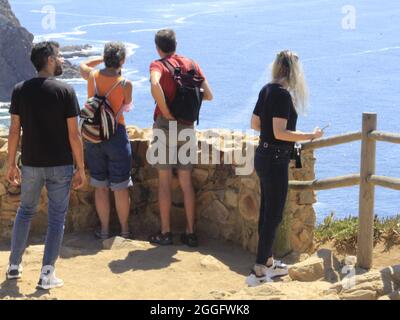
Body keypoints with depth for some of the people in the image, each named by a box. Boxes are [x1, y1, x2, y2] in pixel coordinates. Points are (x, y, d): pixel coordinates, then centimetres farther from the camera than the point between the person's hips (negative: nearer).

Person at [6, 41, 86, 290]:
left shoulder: (20, 90, -2)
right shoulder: (65, 91, -10)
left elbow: (14, 131, 0)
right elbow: (74, 134, -11)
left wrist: (12, 164, 10)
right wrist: (81, 169, -4)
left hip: (31, 164, 3)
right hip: (60, 166, -3)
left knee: (25, 211, 21)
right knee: (57, 217, 6)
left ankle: (14, 266, 24)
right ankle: (47, 274, 4)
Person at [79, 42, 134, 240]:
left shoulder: (92, 76, -4)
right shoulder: (125, 84, -14)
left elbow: (83, 65, 20)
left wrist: (103, 58, 19)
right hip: (116, 135, -3)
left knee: (100, 187, 12)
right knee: (121, 187, 8)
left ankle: (104, 230, 18)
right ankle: (124, 230, 16)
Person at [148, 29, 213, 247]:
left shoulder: (158, 65, -6)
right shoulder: (191, 64, 8)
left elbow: (155, 84, -29)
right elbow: (208, 95, 6)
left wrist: (166, 112, -19)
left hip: (166, 125, -4)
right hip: (187, 127, 4)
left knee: (164, 181, 3)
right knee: (186, 182, 10)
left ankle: (165, 233, 6)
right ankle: (190, 232, 11)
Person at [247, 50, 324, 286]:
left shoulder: (267, 90, 7)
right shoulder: (283, 94, -19)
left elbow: (255, 123, 16)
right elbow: (280, 133, -23)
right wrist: (310, 136, -17)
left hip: (264, 157, 9)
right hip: (276, 160, -9)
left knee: (267, 212, 18)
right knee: (273, 216, -3)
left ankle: (267, 262, 30)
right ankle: (259, 271, 0)